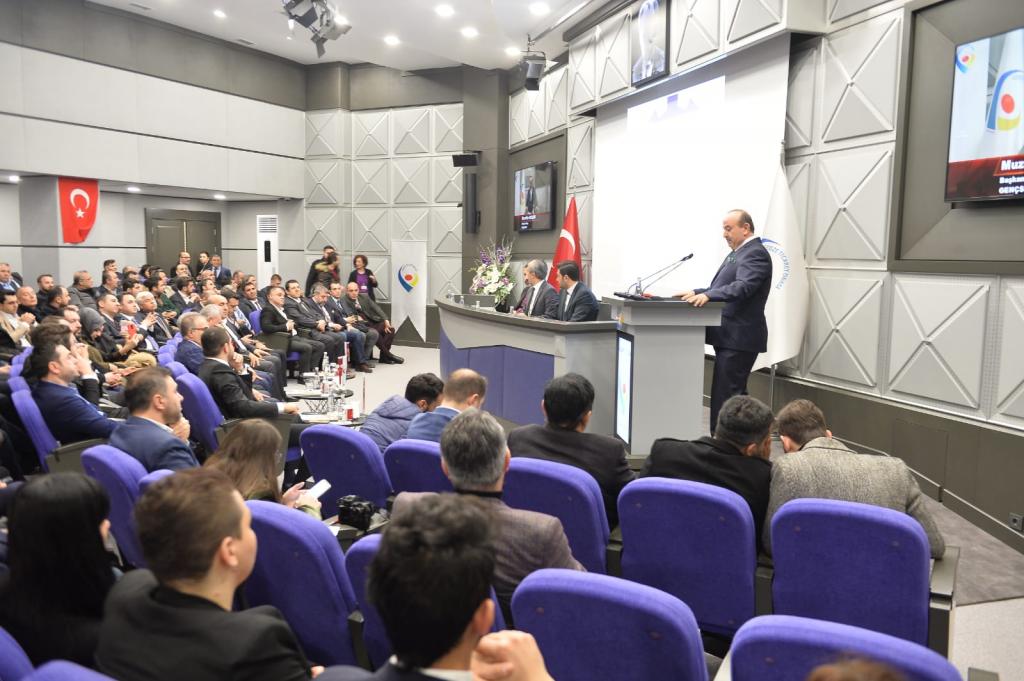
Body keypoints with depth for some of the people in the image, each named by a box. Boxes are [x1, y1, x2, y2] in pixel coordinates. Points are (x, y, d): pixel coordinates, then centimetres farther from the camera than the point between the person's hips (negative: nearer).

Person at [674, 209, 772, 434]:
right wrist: (697, 293, 8)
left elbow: (742, 286, -27)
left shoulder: (755, 253, -12)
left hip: (738, 339, -10)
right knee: (735, 396, 16)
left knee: (725, 398, -9)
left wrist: (707, 295, -39)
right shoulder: (738, 253, 19)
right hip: (730, 337, 10)